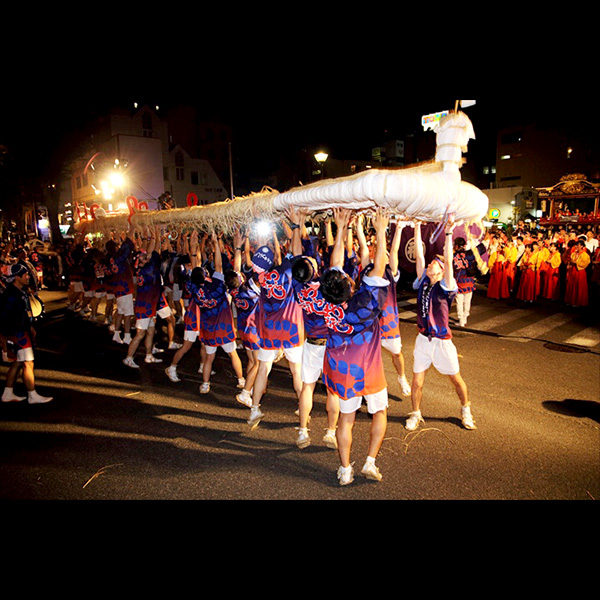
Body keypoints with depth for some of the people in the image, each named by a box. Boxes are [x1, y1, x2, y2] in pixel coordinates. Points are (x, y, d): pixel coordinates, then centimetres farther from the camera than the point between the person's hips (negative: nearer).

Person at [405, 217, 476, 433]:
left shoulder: (446, 286, -11)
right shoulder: (423, 281, 0)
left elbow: (449, 261, -25)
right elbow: (419, 253, -3)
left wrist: (449, 233, -32)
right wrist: (417, 226, -5)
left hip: (442, 341, -3)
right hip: (423, 339, 3)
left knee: (456, 379, 14)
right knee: (417, 381, 5)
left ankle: (466, 411, 39)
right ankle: (416, 414, 27)